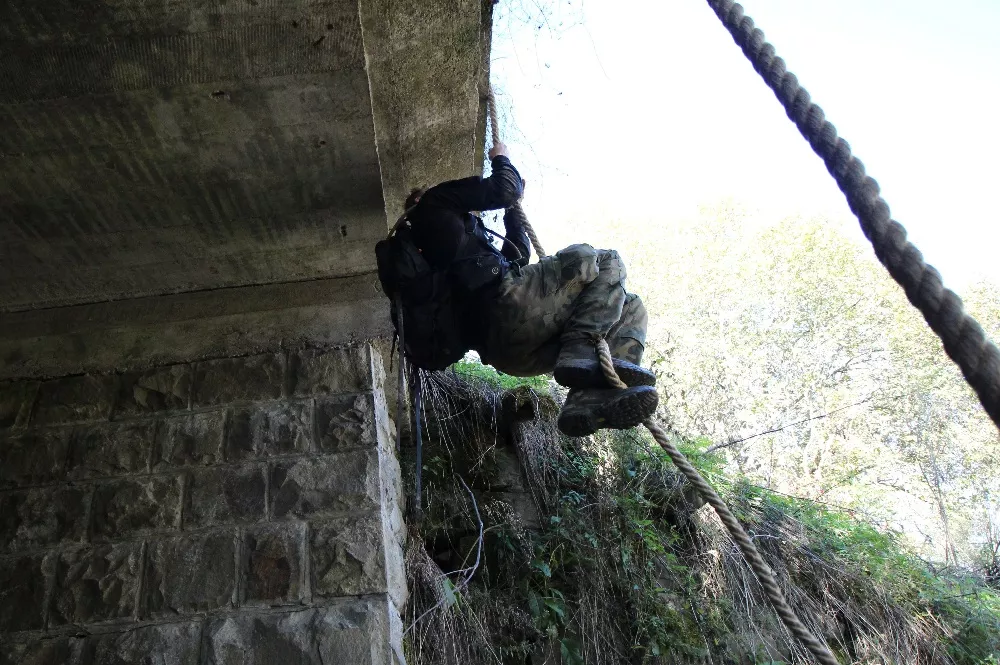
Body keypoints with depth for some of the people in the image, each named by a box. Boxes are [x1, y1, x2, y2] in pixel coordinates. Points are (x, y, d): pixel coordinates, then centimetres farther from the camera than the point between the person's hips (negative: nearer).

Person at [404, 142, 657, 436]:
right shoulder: (433, 204, 15)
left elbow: (519, 256, 40)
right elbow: (505, 190, 5)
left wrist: (512, 211, 39)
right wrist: (500, 158, 26)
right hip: (504, 305, -9)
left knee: (629, 308, 10)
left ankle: (592, 398, -17)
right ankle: (579, 353, -21)